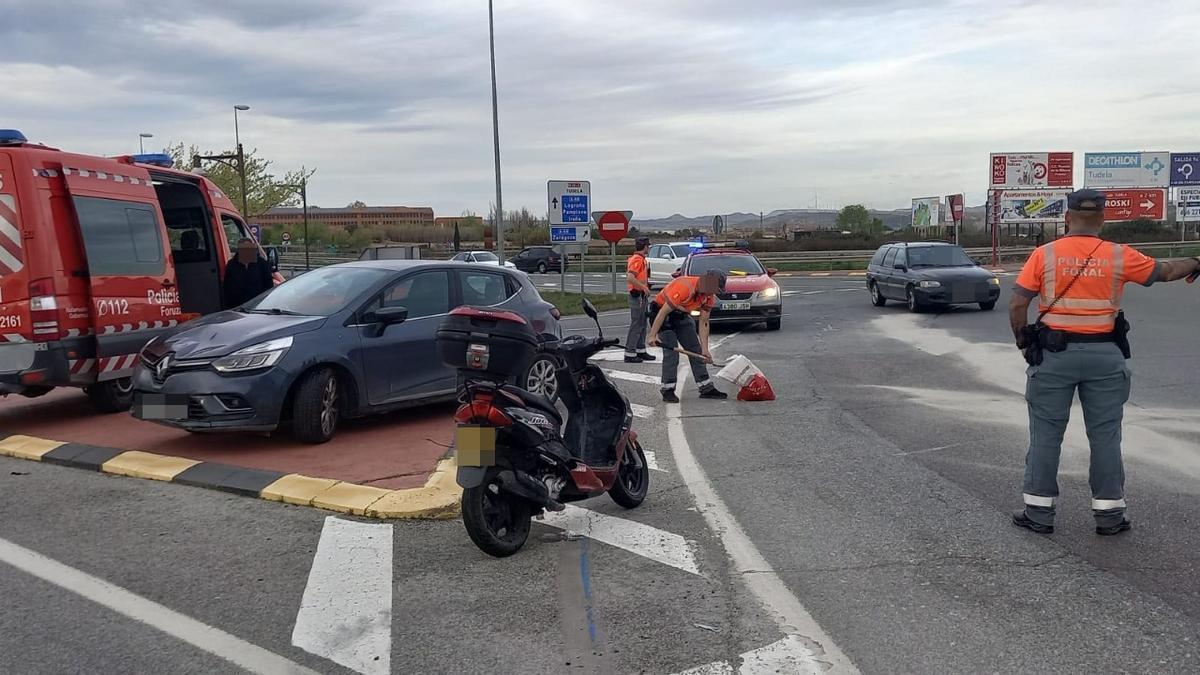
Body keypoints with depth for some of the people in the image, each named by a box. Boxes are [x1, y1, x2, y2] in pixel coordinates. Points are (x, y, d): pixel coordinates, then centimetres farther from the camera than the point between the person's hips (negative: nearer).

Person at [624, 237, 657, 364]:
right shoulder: (637, 260, -16)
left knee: (642, 324, 16)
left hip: (642, 296, 10)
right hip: (637, 296, -10)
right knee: (636, 325, -8)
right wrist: (644, 287, -22)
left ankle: (641, 350, 24)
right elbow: (630, 278, -28)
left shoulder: (641, 259, 16)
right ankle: (629, 354, -5)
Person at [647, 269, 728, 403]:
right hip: (661, 312, -8)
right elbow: (663, 312, -30)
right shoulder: (684, 287, -35)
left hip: (682, 315, 8)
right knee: (671, 351, -17)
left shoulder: (709, 297, -10)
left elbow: (704, 323, -4)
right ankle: (668, 390, -9)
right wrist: (652, 335, -28)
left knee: (696, 350, 6)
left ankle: (706, 388, 13)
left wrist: (705, 350, -9)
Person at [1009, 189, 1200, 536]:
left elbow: (1017, 304, -9)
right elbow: (1165, 271, 14)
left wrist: (1023, 342, 6)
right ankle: (1109, 514, 18)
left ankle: (1038, 511, 11)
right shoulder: (1120, 256, -2)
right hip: (1104, 356, 1)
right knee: (1105, 435, 10)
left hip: (1053, 353, -1)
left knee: (1046, 433, 6)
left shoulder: (1044, 254, -6)